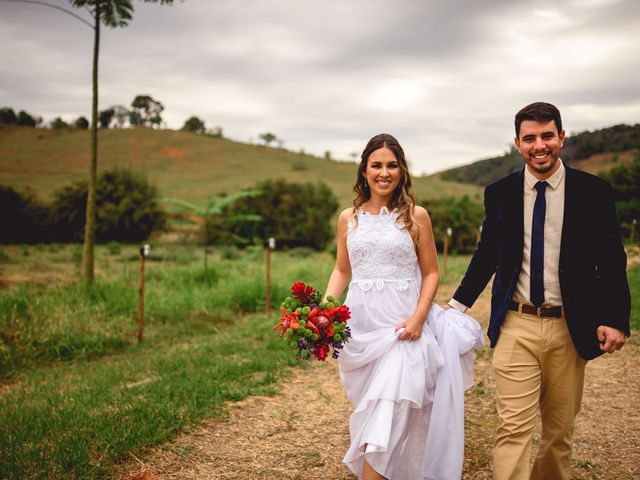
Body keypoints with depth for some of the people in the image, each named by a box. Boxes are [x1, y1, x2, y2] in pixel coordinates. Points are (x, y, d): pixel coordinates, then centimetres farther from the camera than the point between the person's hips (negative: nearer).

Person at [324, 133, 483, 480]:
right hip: (359, 326, 3)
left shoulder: (416, 216, 0)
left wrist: (419, 316, -12)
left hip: (402, 327, -3)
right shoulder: (349, 218, 7)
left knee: (387, 416, -9)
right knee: (370, 411, 13)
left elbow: (431, 273, 2)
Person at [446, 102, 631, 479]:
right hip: (516, 326, 0)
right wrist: (458, 305, 5)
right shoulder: (500, 193, 2)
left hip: (570, 328, 1)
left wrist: (616, 319, -10)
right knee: (514, 427, -6)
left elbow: (612, 261, 0)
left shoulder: (593, 192, -1)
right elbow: (487, 255, 11)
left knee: (560, 428, 15)